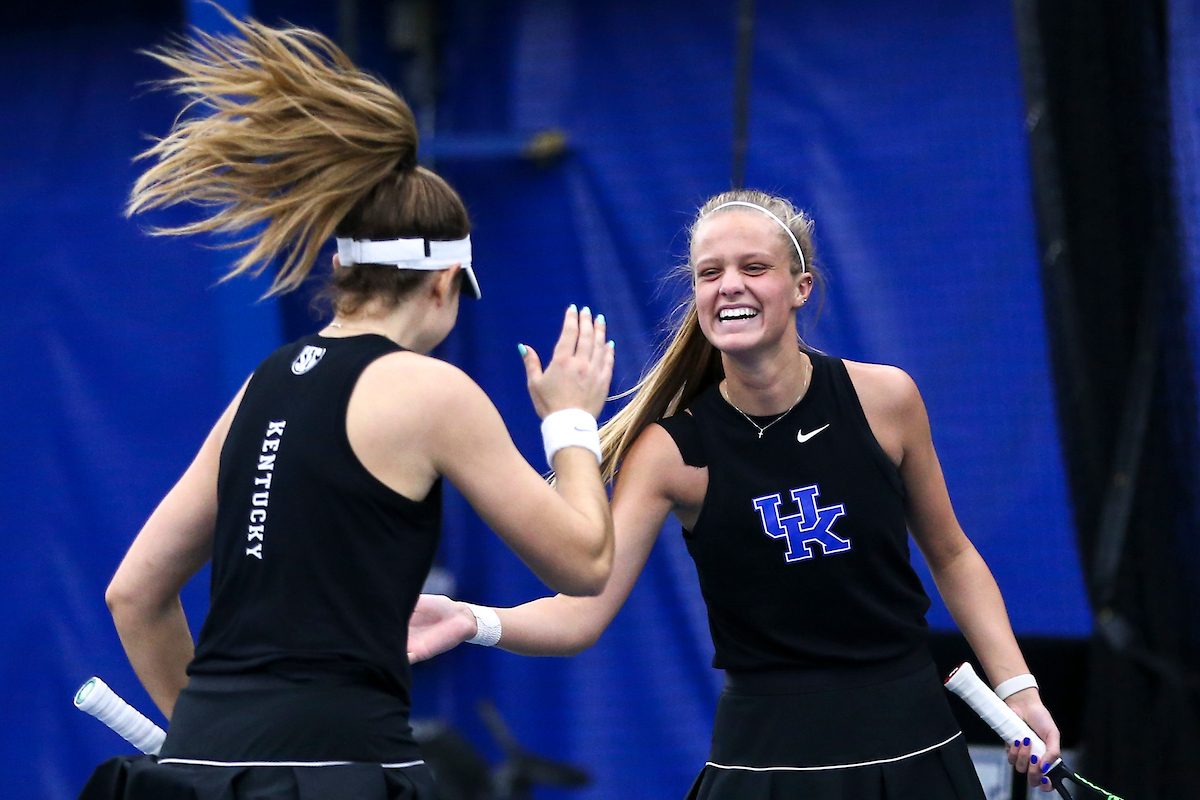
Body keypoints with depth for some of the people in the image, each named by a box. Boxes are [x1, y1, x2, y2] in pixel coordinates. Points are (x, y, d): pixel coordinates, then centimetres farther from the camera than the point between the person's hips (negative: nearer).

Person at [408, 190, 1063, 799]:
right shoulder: (672, 449, -9)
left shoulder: (884, 399, -5)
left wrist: (1018, 691, 5)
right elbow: (582, 612, -16)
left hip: (910, 744, 2)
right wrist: (470, 622, -35)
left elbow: (949, 554, 10)